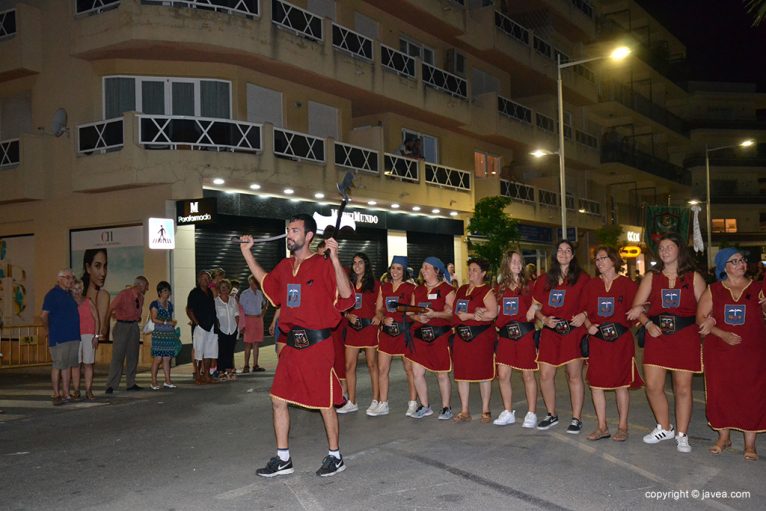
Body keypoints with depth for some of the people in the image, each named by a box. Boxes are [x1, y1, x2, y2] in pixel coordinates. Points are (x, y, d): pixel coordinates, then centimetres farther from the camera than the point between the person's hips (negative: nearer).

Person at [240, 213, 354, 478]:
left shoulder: (323, 265, -11)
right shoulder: (285, 266, 11)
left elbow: (346, 296, -23)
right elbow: (266, 282, 30)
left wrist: (334, 258, -32)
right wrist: (247, 253, 25)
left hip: (317, 344, -7)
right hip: (292, 344, 7)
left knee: (325, 403, 5)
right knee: (278, 399, 9)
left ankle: (335, 456, 23)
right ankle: (283, 459, 22)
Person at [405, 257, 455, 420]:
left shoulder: (447, 289, -2)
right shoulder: (418, 290, 15)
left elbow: (451, 313, -10)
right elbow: (411, 312, 14)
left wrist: (434, 314, -24)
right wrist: (418, 317, -8)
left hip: (440, 335, -5)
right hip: (420, 334, 5)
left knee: (442, 374, 2)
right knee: (417, 372, 0)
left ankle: (446, 407, 17)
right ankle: (425, 406, 15)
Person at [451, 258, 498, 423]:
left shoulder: (487, 291, -5)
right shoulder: (461, 290, 15)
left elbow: (492, 313, -16)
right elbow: (455, 310, 11)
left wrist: (468, 316, -14)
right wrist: (475, 316, -8)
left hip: (481, 336, -6)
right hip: (462, 335, 6)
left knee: (483, 373, 2)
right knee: (461, 373, 5)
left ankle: (485, 410, 13)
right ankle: (464, 411, 14)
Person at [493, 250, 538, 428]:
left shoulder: (528, 285, 3)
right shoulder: (501, 287, 11)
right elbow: (497, 312, 14)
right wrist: (497, 325, 1)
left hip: (525, 333, -3)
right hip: (505, 334, 3)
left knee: (528, 374, 1)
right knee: (502, 375, 2)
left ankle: (531, 414, 12)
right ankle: (508, 413, 16)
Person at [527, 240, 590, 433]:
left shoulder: (582, 278, 2)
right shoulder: (545, 280, 11)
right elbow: (536, 306, 15)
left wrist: (584, 315, -12)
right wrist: (544, 319, -3)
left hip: (573, 331, -3)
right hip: (550, 332, 4)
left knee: (574, 375, -5)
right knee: (545, 375, 1)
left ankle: (576, 419, 6)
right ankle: (552, 415, 19)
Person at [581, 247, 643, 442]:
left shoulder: (626, 284, 0)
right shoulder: (592, 285, 10)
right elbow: (583, 310, 12)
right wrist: (588, 325, -4)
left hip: (620, 340, -3)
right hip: (597, 339, 3)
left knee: (621, 383, 2)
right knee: (595, 383, 2)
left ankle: (622, 427, 15)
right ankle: (602, 427, 13)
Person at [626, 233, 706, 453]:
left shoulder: (694, 277, 5)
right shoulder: (651, 277, 8)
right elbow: (636, 307, 4)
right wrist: (648, 324, -11)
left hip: (685, 336, -1)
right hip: (657, 335, 2)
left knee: (683, 387, 2)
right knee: (652, 385, -1)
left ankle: (681, 435, 16)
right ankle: (664, 428, 20)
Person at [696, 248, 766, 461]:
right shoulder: (713, 291, 6)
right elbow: (701, 317, 1)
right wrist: (722, 334, -12)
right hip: (719, 351, 1)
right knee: (719, 393, 3)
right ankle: (724, 437, 20)